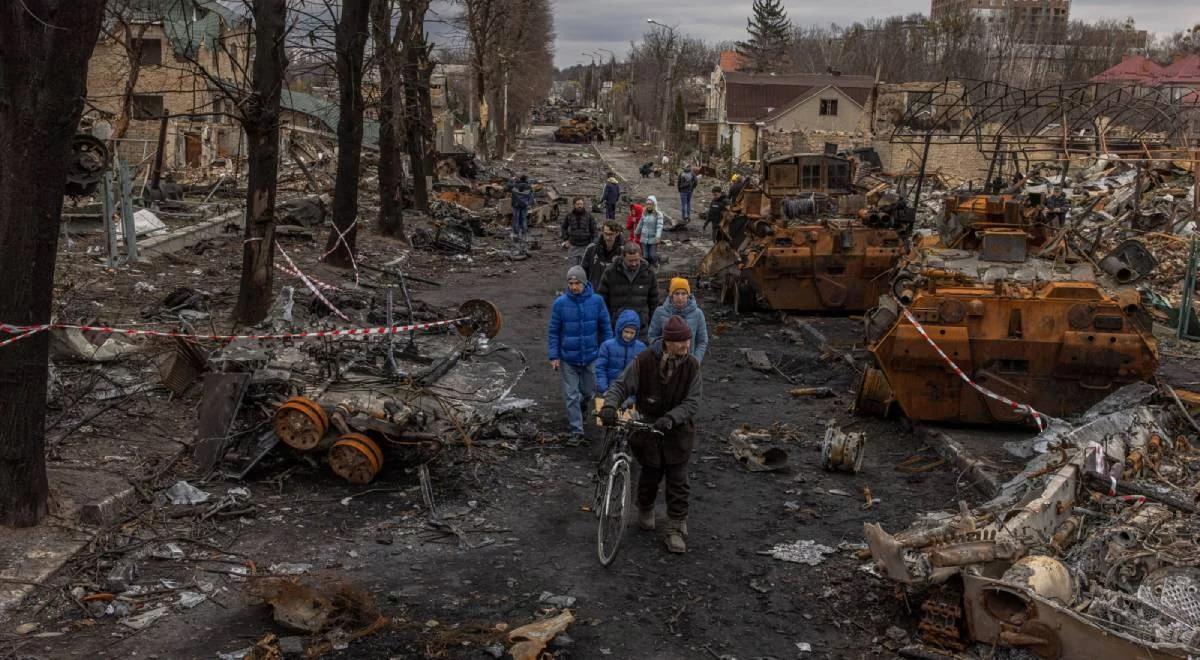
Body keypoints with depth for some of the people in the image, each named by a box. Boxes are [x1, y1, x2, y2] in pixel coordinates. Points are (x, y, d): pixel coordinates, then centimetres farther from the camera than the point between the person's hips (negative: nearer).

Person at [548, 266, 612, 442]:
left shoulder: (596, 301, -7)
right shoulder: (560, 303, -9)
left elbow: (605, 328, 2)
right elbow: (553, 331, -2)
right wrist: (554, 356, -5)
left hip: (591, 357, 2)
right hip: (568, 359, -1)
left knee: (588, 392, 17)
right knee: (571, 396, 2)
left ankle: (578, 413, 47)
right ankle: (576, 430, 12)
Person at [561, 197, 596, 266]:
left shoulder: (589, 215, -5)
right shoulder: (569, 216, -2)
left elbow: (594, 230, -1)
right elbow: (564, 227, 14)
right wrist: (565, 239, 6)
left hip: (585, 246, -1)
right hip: (573, 246, 1)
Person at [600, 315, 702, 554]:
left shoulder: (691, 366, -11)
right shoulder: (644, 361, -15)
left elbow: (692, 402, -14)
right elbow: (621, 385, -10)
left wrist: (670, 418, -31)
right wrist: (609, 405, -30)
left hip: (677, 431, 1)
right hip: (648, 427, 0)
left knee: (677, 481, 2)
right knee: (650, 475, 15)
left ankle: (676, 530, 13)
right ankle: (645, 511, 43)